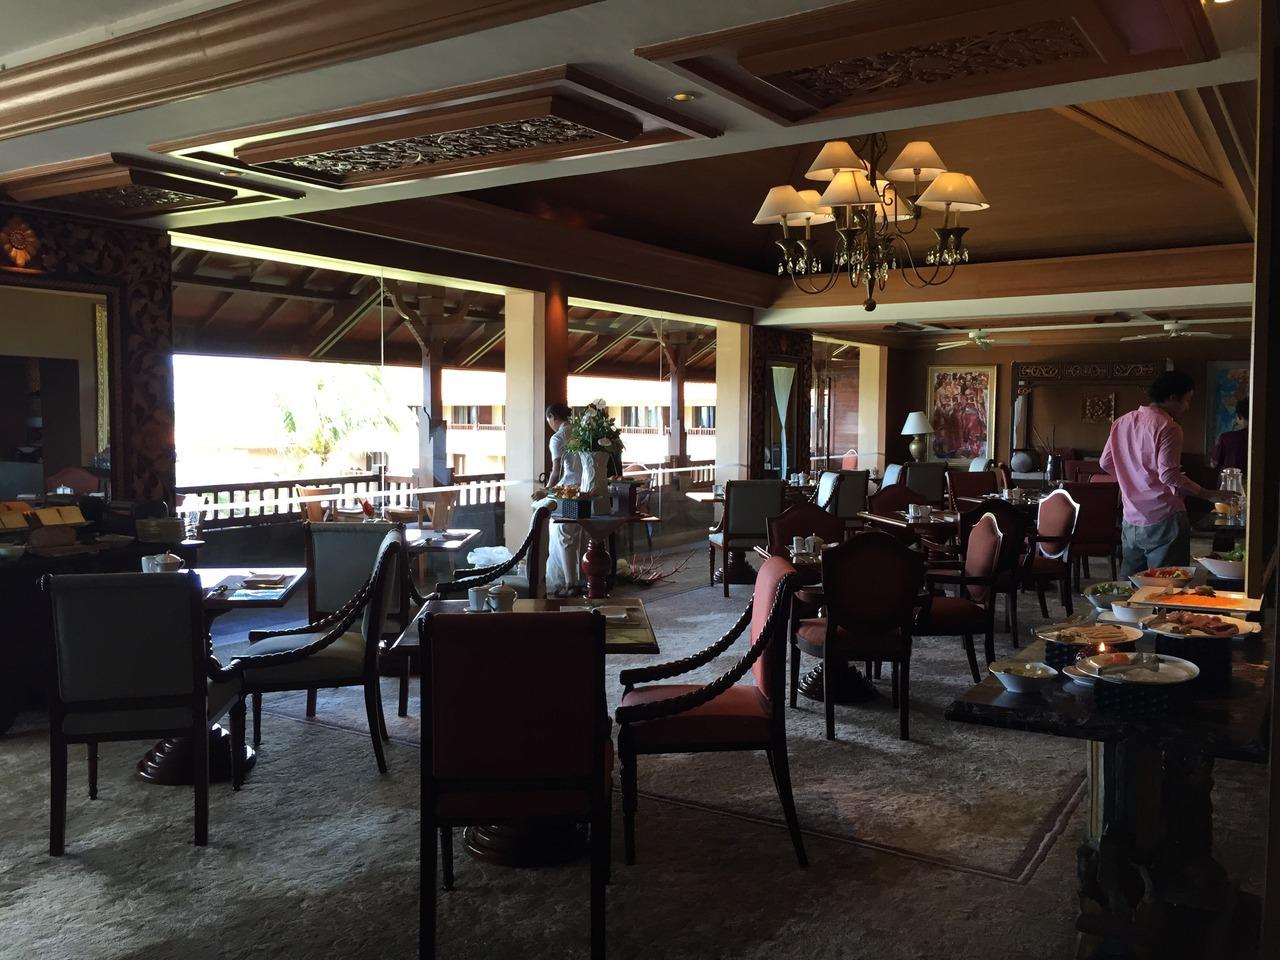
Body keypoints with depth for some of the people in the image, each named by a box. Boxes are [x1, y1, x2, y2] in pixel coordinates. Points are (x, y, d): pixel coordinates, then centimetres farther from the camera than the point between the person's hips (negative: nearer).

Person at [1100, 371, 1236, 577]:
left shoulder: (1122, 422, 9)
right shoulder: (1167, 427, -13)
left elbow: (1106, 463, 14)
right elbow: (1169, 475, -20)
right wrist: (1208, 494, -12)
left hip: (1131, 521, 7)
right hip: (1163, 520, -7)